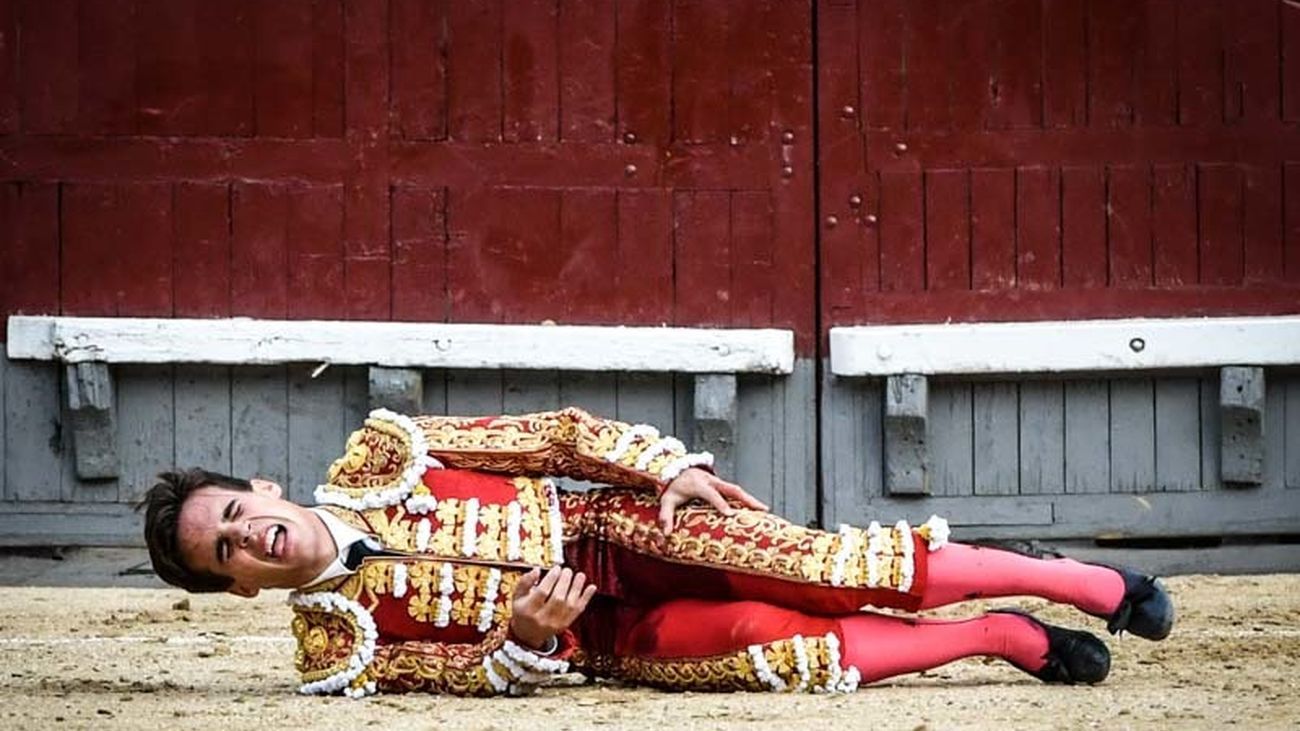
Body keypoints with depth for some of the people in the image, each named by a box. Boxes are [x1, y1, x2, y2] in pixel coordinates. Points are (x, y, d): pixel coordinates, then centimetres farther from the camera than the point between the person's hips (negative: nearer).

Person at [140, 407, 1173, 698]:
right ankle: (1008, 637, -2)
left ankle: (1096, 582, -1)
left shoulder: (373, 460, -4)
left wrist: (672, 465, -11)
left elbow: (552, 435, 0)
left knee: (849, 569, -16)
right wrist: (524, 640, -27)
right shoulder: (333, 650, -6)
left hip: (618, 527, 1)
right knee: (783, 649, -24)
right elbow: (475, 672, -4)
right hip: (601, 634, -1)